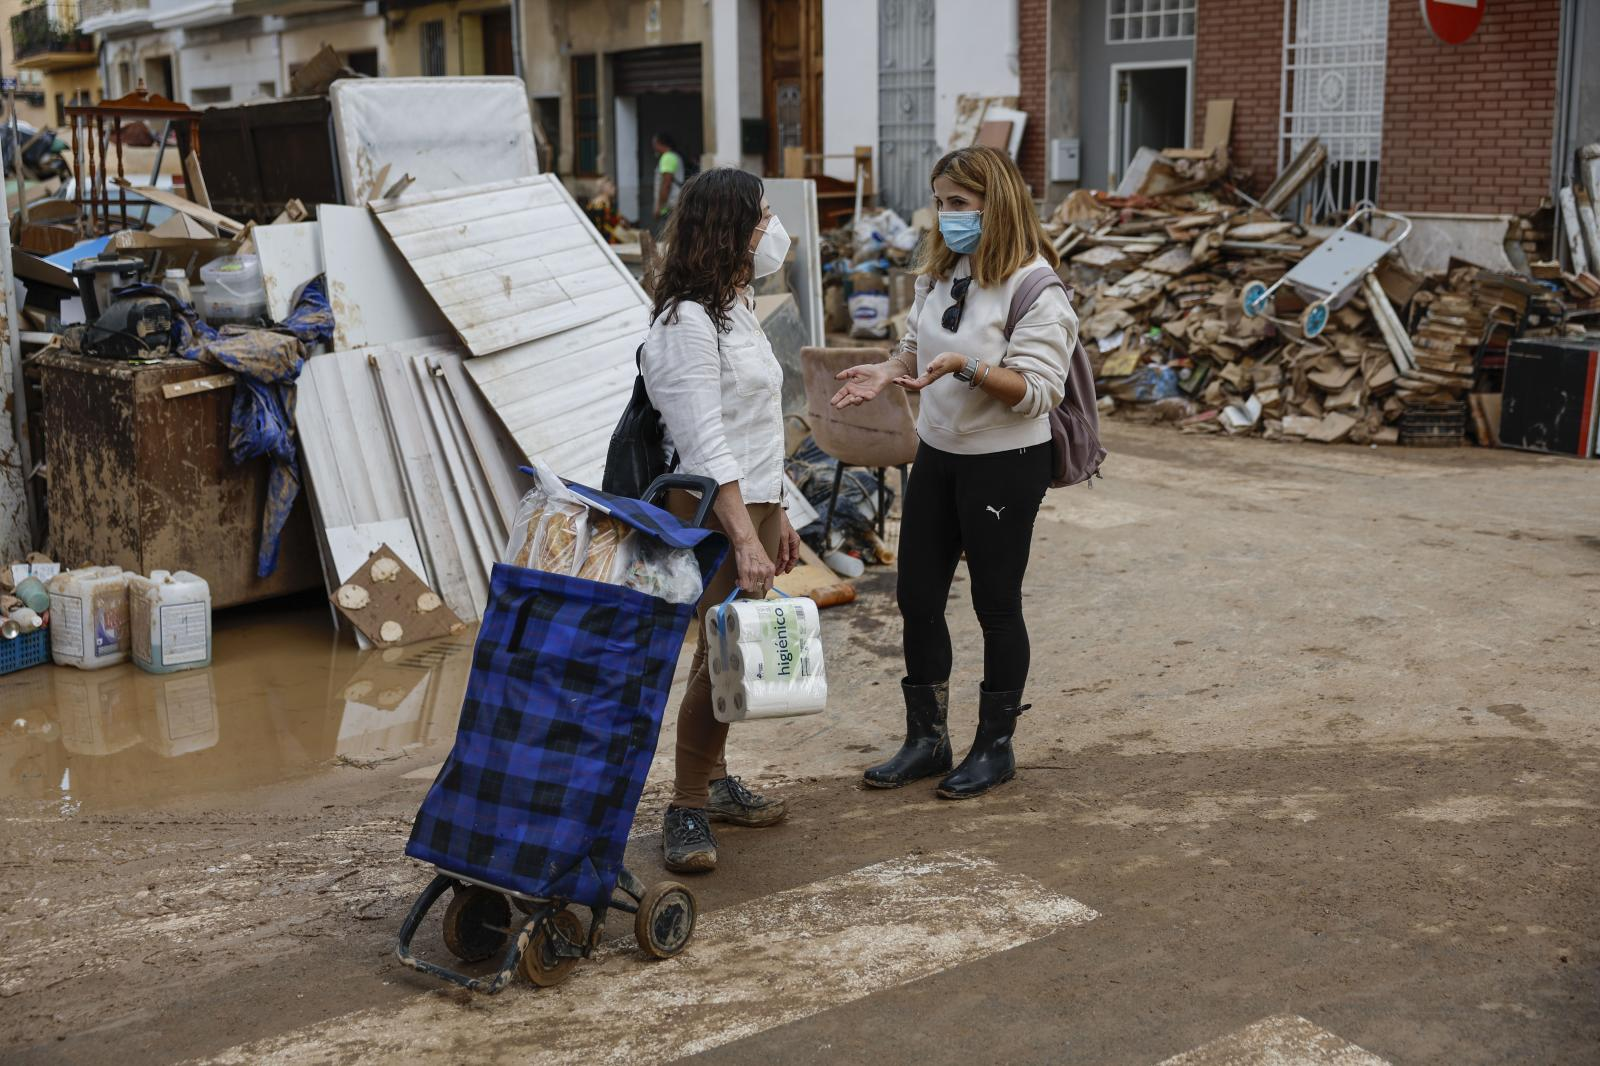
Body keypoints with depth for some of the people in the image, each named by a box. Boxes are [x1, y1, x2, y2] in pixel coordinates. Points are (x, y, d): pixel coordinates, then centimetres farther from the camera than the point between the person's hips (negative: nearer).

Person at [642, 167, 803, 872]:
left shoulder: (737, 307, 15)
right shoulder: (686, 323, -16)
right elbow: (705, 445, -22)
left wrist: (777, 518, 21)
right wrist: (745, 539, -27)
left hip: (755, 502, 9)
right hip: (712, 511, -9)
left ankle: (713, 782, 27)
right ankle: (686, 811, 1)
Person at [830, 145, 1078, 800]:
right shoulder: (939, 272, 5)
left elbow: (1036, 391, -21)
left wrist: (967, 366, -33)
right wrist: (888, 373, -3)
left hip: (1005, 463, -7)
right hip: (937, 453, 7)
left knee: (996, 604, 6)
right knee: (917, 599, 11)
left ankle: (995, 747, 23)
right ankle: (926, 739, 26)